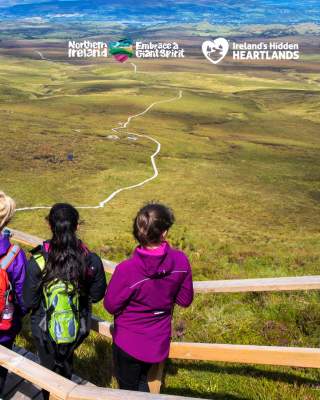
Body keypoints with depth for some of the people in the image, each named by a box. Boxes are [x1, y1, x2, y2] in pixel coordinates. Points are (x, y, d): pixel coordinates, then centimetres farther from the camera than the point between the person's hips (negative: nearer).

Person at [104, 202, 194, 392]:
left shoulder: (127, 270, -31)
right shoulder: (181, 261, -22)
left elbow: (111, 306, -15)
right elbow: (185, 300, -7)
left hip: (129, 344, -3)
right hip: (159, 343, 3)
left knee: (128, 390, 25)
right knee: (141, 382, 33)